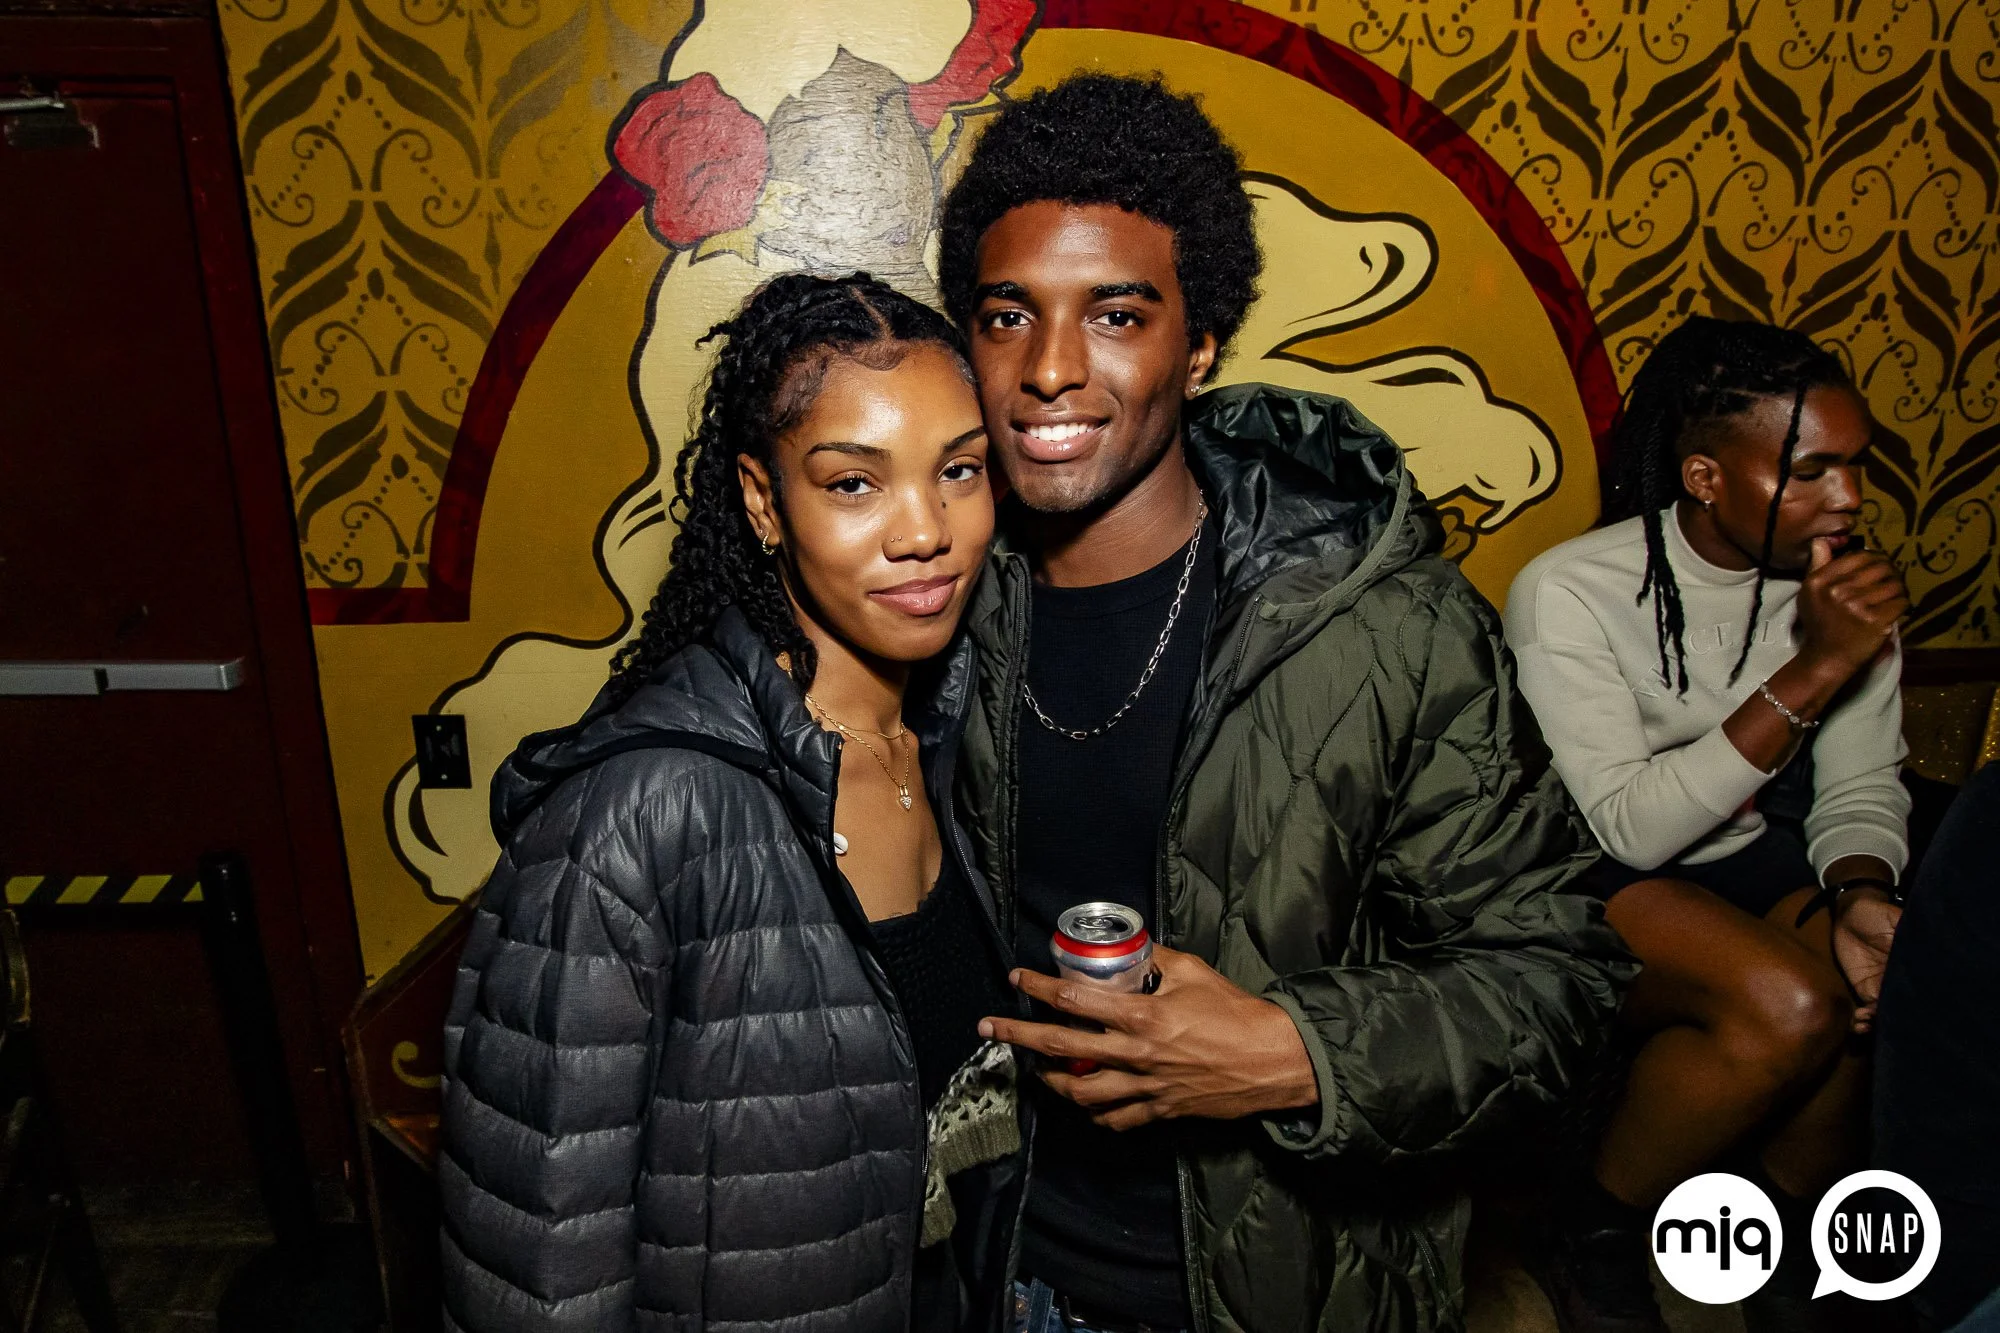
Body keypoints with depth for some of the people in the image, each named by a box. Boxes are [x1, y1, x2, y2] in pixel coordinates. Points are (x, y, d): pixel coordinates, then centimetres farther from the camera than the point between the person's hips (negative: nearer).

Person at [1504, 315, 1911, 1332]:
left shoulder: (1845, 588, -2)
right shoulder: (1570, 592, -20)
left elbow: (1861, 789, 3)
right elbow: (1629, 829, -24)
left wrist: (1860, 892, -20)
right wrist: (1809, 674, -28)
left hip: (1755, 860, 6)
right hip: (1594, 880, -5)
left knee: (1870, 984, -23)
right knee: (1787, 1006, -29)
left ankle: (1787, 1233, 7)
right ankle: (1594, 1240, -3)